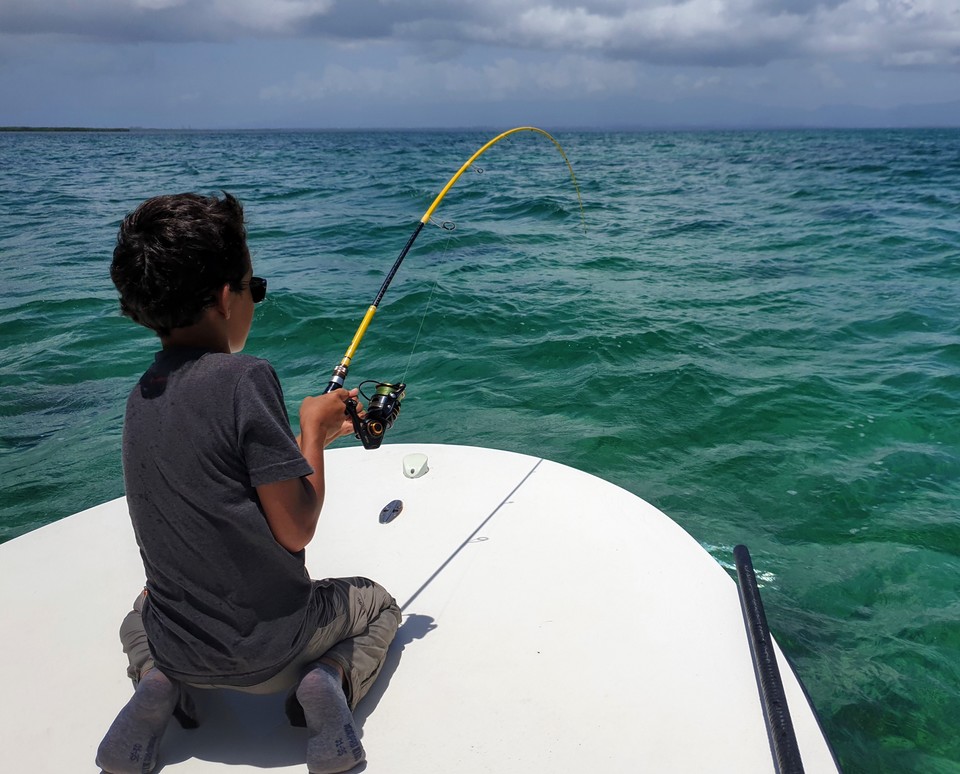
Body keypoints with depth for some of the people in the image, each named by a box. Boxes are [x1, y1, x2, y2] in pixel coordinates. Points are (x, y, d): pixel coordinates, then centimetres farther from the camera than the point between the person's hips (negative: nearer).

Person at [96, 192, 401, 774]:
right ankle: (332, 679, -3)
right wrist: (314, 430, -7)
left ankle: (158, 683, 10)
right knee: (378, 603, 25)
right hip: (268, 648, -5)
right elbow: (295, 530, -19)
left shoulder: (142, 395, 1)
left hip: (178, 644, 5)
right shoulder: (244, 376, -23)